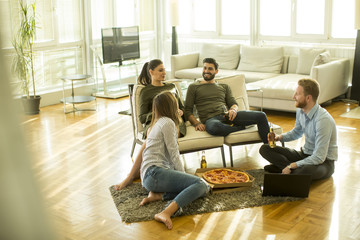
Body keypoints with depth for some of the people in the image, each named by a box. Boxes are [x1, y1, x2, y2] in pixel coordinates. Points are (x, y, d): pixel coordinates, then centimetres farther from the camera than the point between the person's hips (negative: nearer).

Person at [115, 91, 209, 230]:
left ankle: (158, 195, -11)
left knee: (204, 187, 0)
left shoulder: (155, 124, 27)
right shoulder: (168, 122, -2)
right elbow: (174, 156, -6)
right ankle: (166, 213, -42)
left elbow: (141, 155, 28)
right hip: (155, 173, -9)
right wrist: (183, 176, 3)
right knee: (201, 185, -26)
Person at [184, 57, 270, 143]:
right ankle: (240, 127, -20)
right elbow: (188, 111, 10)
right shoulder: (193, 87, 16)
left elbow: (233, 104, 17)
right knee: (213, 127, -45)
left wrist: (233, 110, -9)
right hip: (211, 119, -3)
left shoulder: (224, 87, 26)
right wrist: (196, 123, -11)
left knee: (261, 115, -17)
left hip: (226, 115, 4)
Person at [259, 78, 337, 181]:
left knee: (306, 171, -44)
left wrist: (291, 166, -26)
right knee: (264, 149, -4)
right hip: (305, 154, 8)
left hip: (323, 161, -8)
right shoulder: (300, 110, -2)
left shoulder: (323, 120, -28)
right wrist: (279, 137, 1)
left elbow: (319, 157, -28)